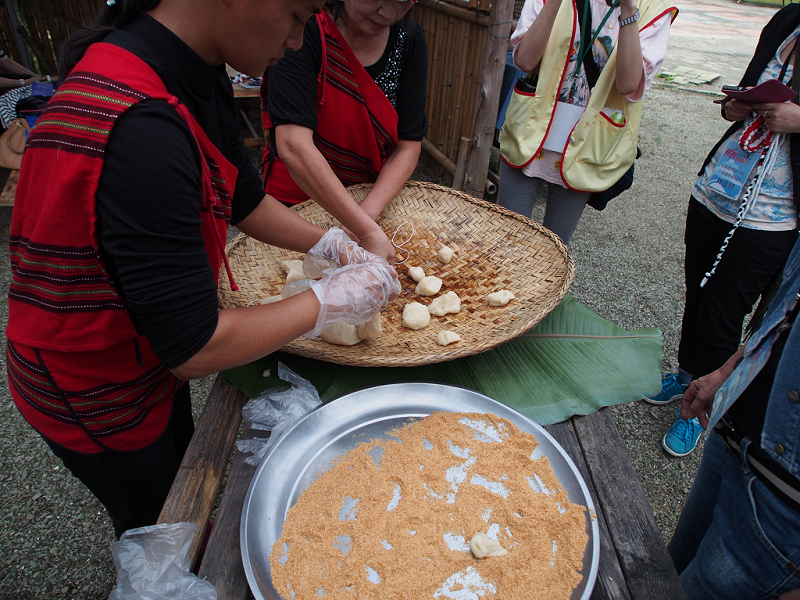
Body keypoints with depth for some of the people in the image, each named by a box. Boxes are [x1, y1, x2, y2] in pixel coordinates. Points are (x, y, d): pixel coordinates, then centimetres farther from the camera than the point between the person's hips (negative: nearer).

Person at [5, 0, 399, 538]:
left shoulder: (199, 79, -9)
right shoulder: (140, 126, -39)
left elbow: (244, 199, 5)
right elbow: (194, 348, -34)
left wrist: (335, 245, -2)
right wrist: (330, 300, -23)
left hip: (149, 349, 9)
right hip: (95, 397, -8)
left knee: (182, 476, 33)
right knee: (157, 527, 22)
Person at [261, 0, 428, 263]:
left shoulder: (410, 41, -8)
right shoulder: (302, 30, -23)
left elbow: (409, 145, -11)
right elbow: (293, 146, -35)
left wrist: (367, 213, -26)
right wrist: (368, 232, -40)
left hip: (376, 197, 4)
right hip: (297, 198, -3)